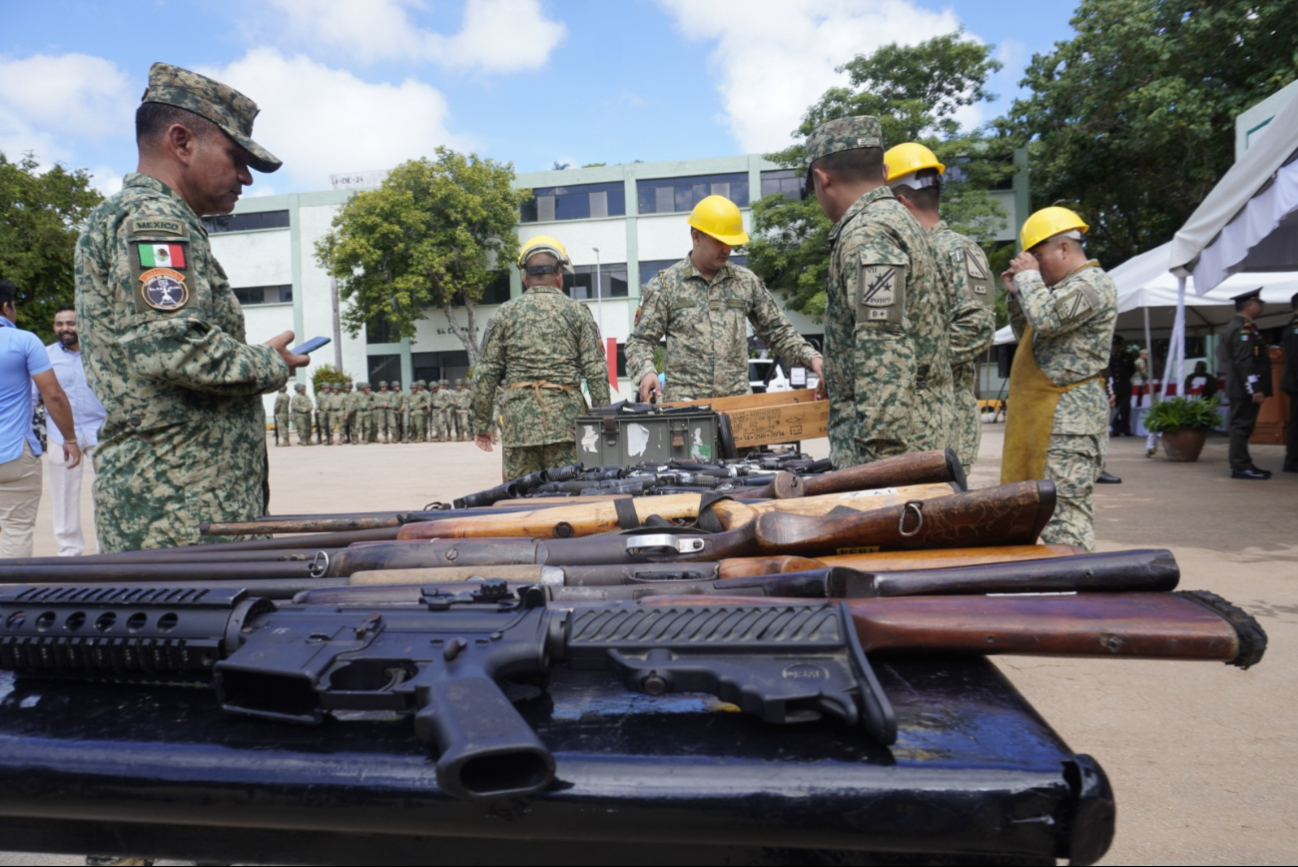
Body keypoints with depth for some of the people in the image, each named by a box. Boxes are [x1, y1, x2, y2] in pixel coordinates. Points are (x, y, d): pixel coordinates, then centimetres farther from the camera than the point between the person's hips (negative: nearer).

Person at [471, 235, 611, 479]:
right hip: (566, 416, -1)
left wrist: (481, 422, 13)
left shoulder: (505, 313, 8)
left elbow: (486, 373, 6)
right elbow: (596, 371, 0)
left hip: (519, 416, 1)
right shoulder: (577, 311, 6)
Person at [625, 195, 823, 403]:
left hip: (739, 397, 3)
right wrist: (647, 371, -17)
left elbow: (778, 331, 16)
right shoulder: (665, 284, 4)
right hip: (685, 401, -2)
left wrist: (811, 357, 1)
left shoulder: (747, 282, 11)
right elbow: (641, 340, 3)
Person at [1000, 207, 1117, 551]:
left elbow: (1045, 319, -24)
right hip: (1046, 418, 10)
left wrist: (1029, 276, -8)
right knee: (1059, 509, 10)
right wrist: (1017, 293, 17)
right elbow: (1026, 335, 30)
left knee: (1064, 512, -13)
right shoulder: (1064, 287, 24)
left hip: (1069, 419, -10)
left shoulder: (1092, 283, -7)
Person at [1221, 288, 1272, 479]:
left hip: (1241, 389, 11)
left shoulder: (1237, 326, 18)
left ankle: (1242, 464, 18)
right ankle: (1240, 466, -5)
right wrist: (1255, 389, -23)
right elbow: (1244, 362, -22)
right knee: (1242, 425, -7)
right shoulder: (1243, 329, -15)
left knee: (1242, 426, 12)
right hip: (1244, 389, -11)